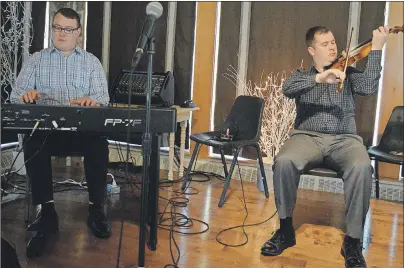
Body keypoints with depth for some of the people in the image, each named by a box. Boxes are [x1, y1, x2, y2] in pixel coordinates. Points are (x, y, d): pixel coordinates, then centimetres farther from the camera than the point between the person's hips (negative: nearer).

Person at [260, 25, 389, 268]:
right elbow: (287, 89, -9)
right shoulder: (302, 75, 15)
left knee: (362, 168, -34)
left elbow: (369, 87, -5)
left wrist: (376, 48, -10)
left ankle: (353, 240, -19)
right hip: (308, 136, 0)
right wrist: (318, 78, -24)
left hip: (344, 139, 0)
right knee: (284, 162, -33)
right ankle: (286, 229, -13)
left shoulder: (348, 73, 16)